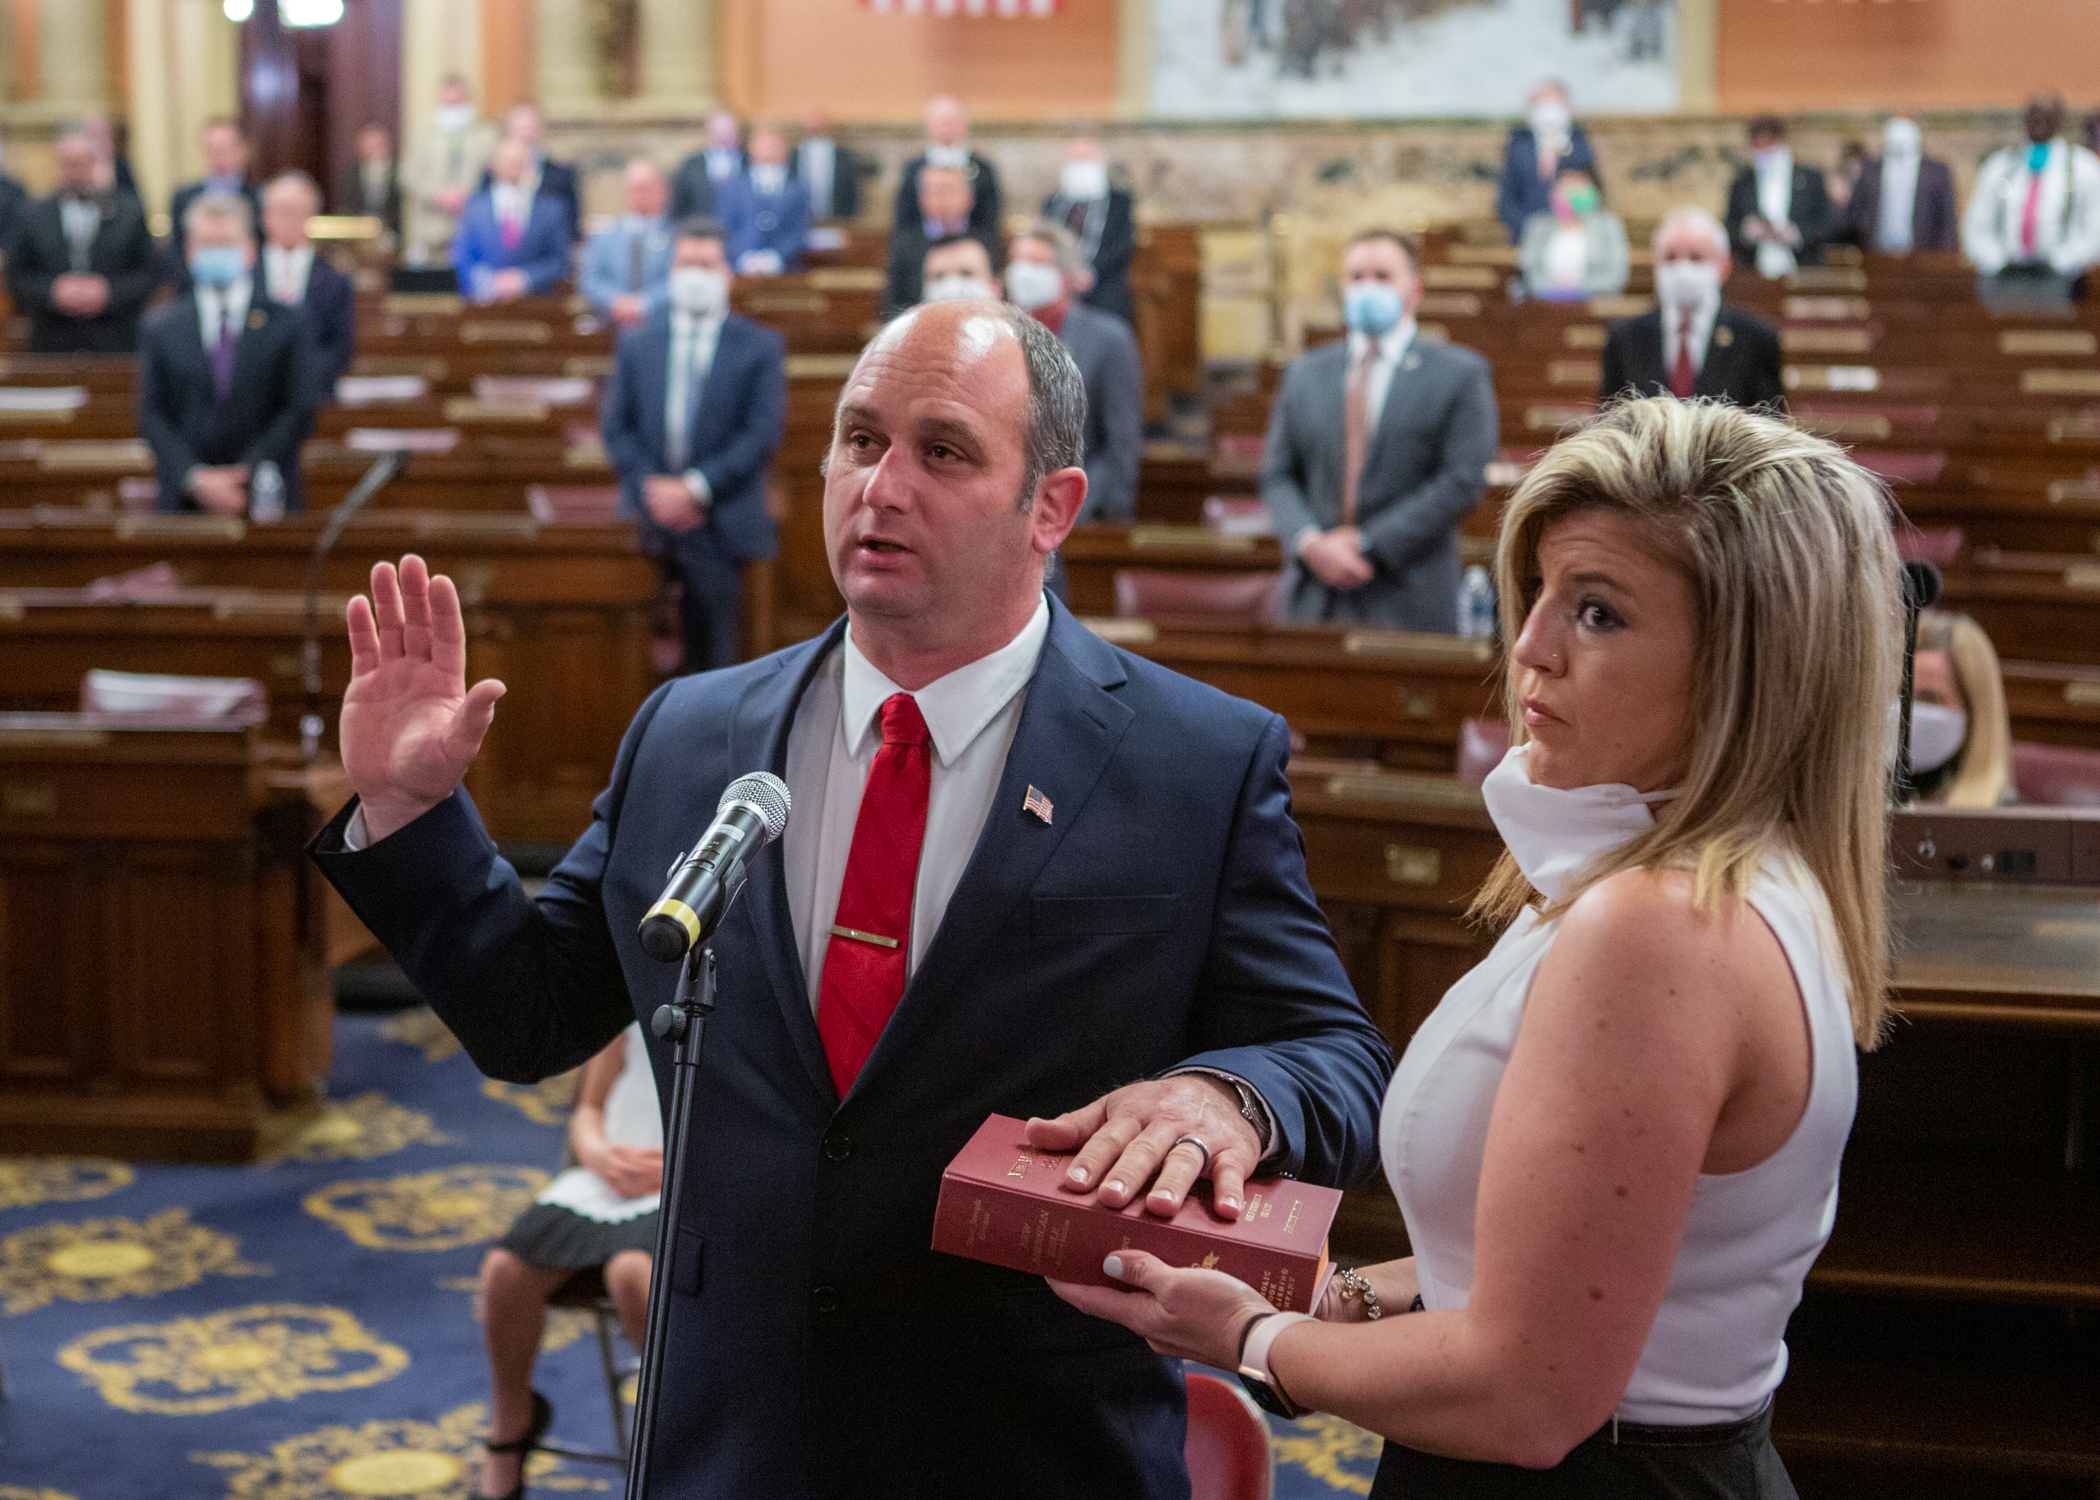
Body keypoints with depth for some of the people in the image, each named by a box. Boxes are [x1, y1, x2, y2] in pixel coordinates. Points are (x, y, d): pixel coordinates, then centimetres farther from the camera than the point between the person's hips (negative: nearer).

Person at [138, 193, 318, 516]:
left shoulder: (287, 324, 7)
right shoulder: (162, 329, 10)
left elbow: (301, 411, 0)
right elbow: (153, 417, 4)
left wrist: (250, 474, -11)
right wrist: (196, 478, -11)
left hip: (266, 502, -1)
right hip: (184, 502, 1)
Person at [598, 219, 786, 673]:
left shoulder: (760, 347, 4)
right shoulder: (637, 344, 14)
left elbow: (764, 432, -5)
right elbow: (615, 427, 9)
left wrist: (697, 488, -13)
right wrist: (650, 488, -7)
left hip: (720, 523, -2)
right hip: (650, 515, 2)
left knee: (712, 653, -4)